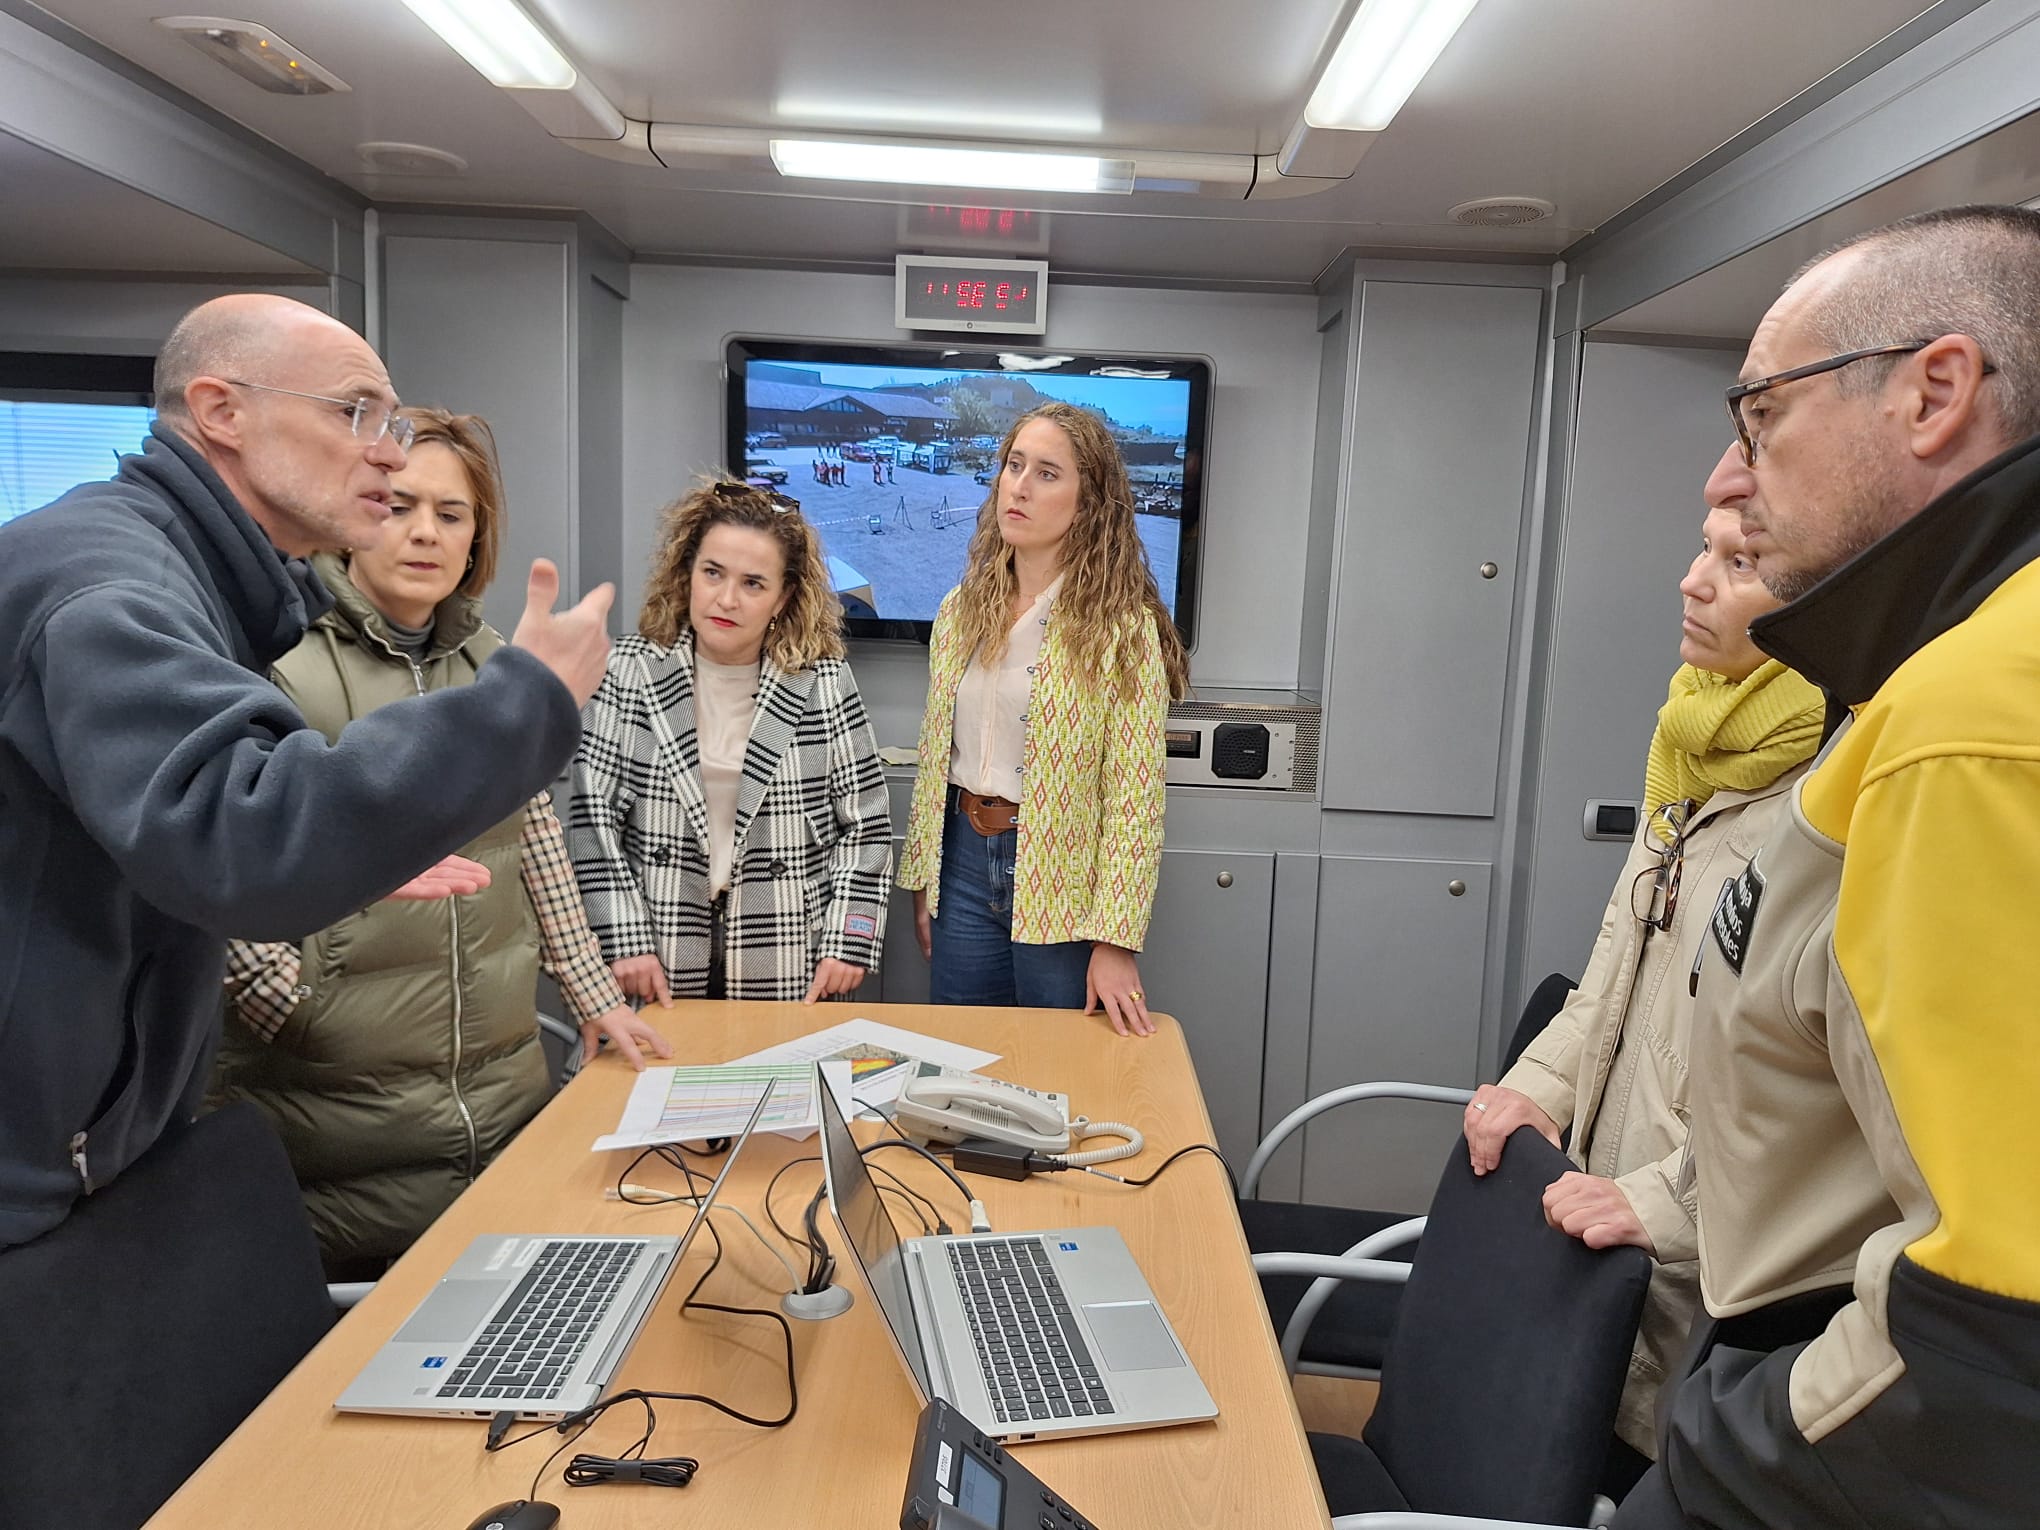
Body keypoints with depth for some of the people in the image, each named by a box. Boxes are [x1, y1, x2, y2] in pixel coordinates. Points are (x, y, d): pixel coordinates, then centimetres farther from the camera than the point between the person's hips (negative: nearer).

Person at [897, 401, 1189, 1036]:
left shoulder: (1122, 626, -12)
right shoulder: (962, 609, 5)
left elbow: (1134, 798, -15)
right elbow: (933, 757, 11)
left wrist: (1115, 940, -17)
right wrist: (921, 879, 11)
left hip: (1060, 876, -5)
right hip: (964, 860, 5)